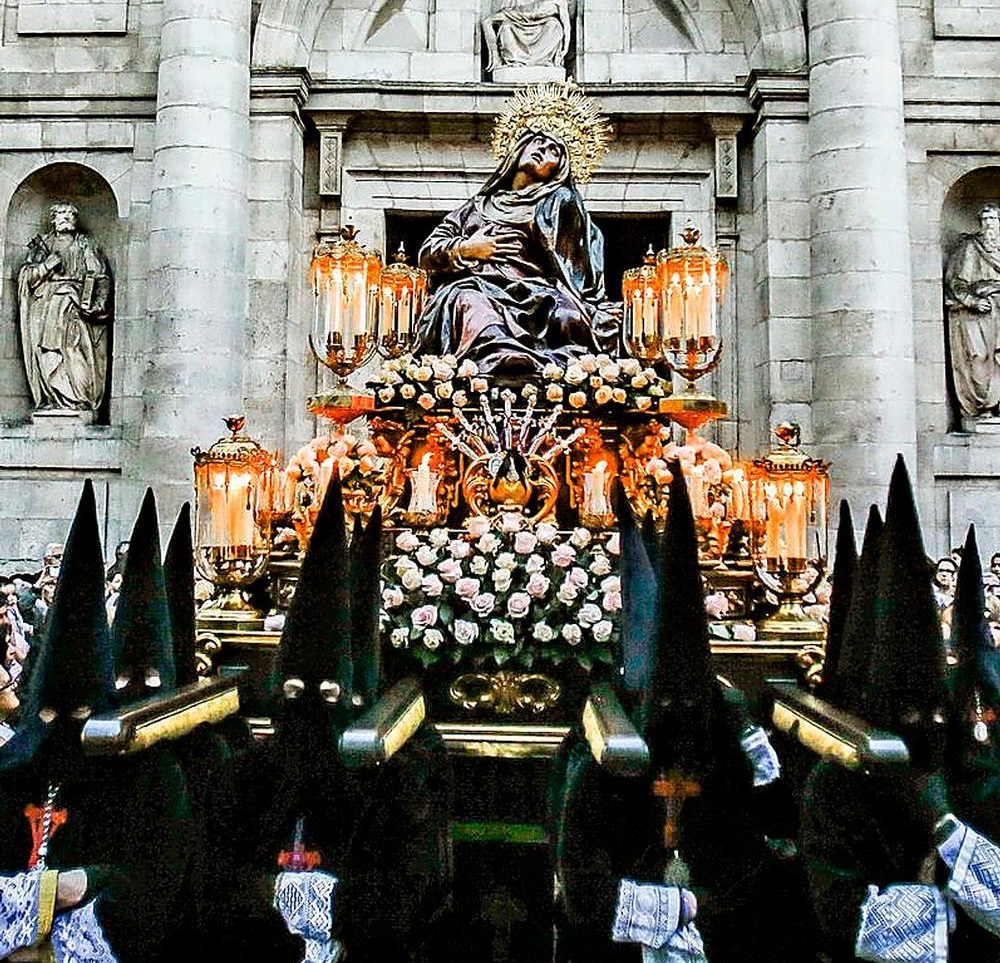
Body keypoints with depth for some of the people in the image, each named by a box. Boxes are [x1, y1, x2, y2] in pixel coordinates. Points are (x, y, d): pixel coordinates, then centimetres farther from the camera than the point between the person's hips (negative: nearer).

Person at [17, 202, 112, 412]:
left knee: (75, 348, -15)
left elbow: (101, 277, 5)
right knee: (47, 352, -9)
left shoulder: (85, 244, 15)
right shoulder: (44, 244, 21)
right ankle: (52, 397, -9)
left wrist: (98, 304, -9)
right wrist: (47, 264, -4)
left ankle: (80, 398, -16)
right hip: (46, 303, 2)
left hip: (73, 303, -2)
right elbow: (26, 277, 13)